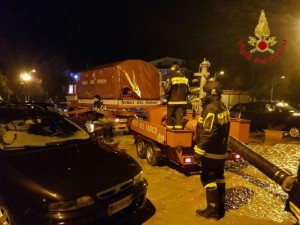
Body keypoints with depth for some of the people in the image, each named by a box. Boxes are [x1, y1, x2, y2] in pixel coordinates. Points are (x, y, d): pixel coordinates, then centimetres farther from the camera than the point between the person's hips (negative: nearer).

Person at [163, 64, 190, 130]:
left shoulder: (171, 78, -8)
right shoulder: (185, 78, 8)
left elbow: (168, 90, -9)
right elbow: (188, 90, 12)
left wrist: (165, 99, 2)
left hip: (173, 101, -4)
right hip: (182, 101, 4)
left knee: (170, 116, 8)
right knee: (179, 116, 6)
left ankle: (170, 129, 14)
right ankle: (179, 128, 4)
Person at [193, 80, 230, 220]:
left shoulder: (211, 108, -21)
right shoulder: (223, 107, 9)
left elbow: (207, 133, -27)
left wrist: (199, 150, -21)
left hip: (211, 152, -10)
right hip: (220, 151, 10)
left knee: (209, 179, 2)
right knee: (219, 178, 17)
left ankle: (212, 210, 12)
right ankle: (220, 208, 29)